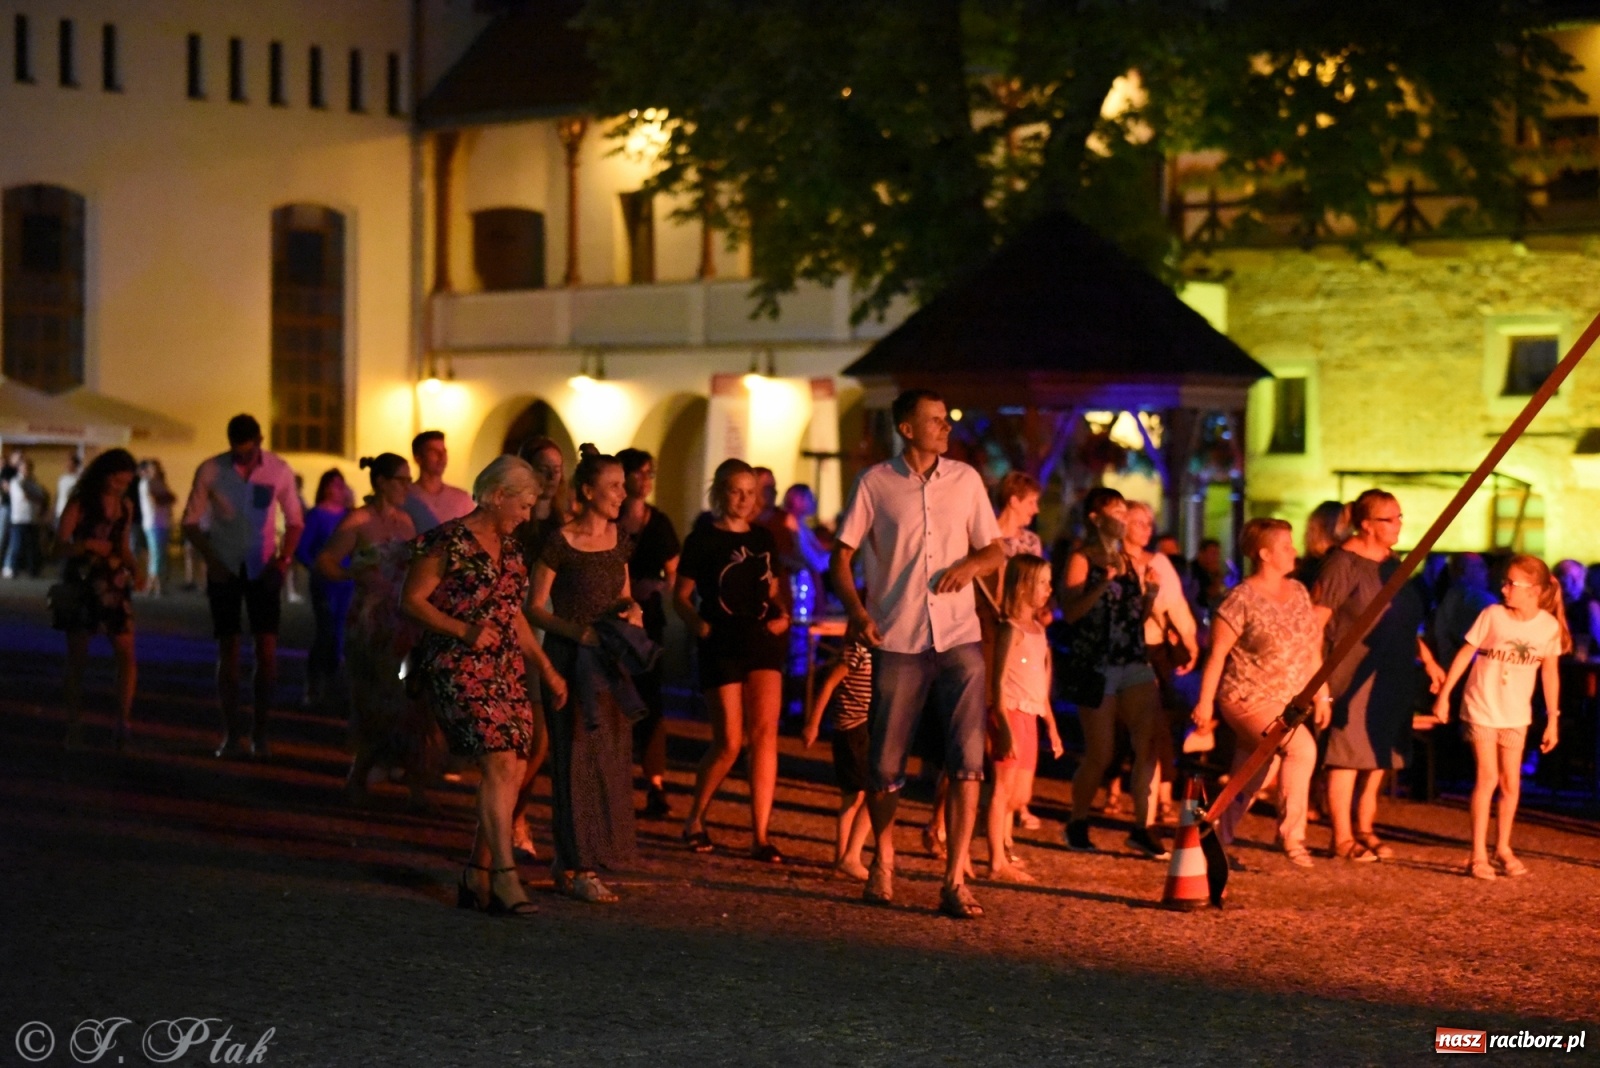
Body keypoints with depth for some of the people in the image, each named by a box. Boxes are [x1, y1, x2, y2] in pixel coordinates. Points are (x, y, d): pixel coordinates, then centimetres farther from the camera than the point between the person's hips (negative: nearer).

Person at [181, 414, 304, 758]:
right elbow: (191, 522, 0)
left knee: (267, 649, -5)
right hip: (224, 568, 0)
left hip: (263, 568, 0)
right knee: (227, 649, 3)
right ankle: (231, 733, 9)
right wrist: (211, 559, -11)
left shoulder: (279, 470, -5)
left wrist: (284, 557, -8)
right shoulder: (210, 471, -7)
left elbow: (294, 520, 5)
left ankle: (260, 732, 4)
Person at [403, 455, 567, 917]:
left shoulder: (508, 546, 16)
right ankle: (505, 875, -16)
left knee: (512, 771, 2)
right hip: (458, 668, -8)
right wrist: (464, 631, -20)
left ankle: (477, 877, 10)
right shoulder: (450, 541, -8)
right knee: (500, 763, -18)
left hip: (504, 670, 8)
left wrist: (547, 670, 22)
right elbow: (412, 600, -9)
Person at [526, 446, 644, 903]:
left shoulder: (618, 540, 8)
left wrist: (632, 608, -3)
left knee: (609, 759, 8)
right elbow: (534, 608, -9)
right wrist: (575, 630, -22)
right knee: (577, 759, -4)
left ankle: (569, 860, 19)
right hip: (568, 659, -7)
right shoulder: (560, 543, -11)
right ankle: (577, 869, 1)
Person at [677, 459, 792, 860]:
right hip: (721, 646, -4)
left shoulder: (763, 538, 12)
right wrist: (699, 625, -15)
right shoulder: (702, 540, 0)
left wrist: (782, 615, 0)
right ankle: (695, 820, 19)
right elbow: (681, 596, 2)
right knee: (729, 741, -4)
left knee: (764, 732, -8)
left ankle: (760, 835, -7)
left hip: (762, 641, 4)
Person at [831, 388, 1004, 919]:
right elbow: (842, 555, 5)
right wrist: (856, 611, -11)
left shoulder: (965, 479, 9)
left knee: (967, 757, -10)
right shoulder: (875, 482, 3)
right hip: (897, 638, -1)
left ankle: (955, 881, -8)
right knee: (886, 762, 5)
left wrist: (970, 564, -8)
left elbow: (996, 550, 14)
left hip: (959, 636, 1)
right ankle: (883, 861, 30)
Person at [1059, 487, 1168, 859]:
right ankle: (1078, 825, 20)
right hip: (1095, 666, -6)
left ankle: (1143, 828, -1)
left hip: (1134, 663, 6)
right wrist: (1103, 585, -24)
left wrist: (1150, 592, 1)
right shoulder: (1082, 560, -4)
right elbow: (1070, 612, -15)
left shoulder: (1129, 561, 16)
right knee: (1100, 756, -1)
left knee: (1151, 744, -7)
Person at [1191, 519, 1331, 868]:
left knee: (1248, 779, 11)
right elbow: (1217, 653, -10)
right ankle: (1291, 833, -18)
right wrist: (1205, 702, -11)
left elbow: (1312, 648, 14)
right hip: (1249, 699, -7)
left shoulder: (1298, 591, 8)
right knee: (1302, 747, -25)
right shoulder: (1242, 599, -12)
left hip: (1288, 702, 7)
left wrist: (1321, 695, 12)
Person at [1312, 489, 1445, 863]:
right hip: (1353, 673, -8)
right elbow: (1316, 619, -14)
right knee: (1349, 752, -4)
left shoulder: (1393, 563, 13)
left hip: (1392, 676, 8)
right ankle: (1343, 838, 1)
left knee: (1379, 755, 11)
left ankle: (1365, 830, 20)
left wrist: (1427, 659, 16)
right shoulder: (1344, 562, -11)